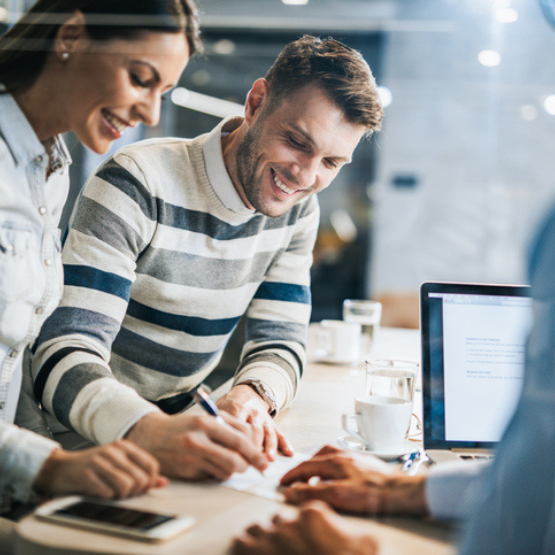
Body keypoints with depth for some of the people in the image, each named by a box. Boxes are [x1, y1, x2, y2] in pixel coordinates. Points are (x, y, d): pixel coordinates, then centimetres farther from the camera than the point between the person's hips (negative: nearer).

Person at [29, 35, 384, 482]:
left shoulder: (297, 209, -2)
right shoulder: (138, 186, -22)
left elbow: (279, 343, -1)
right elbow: (64, 354, -28)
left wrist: (251, 396, -26)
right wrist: (151, 431, -48)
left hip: (175, 424, 4)